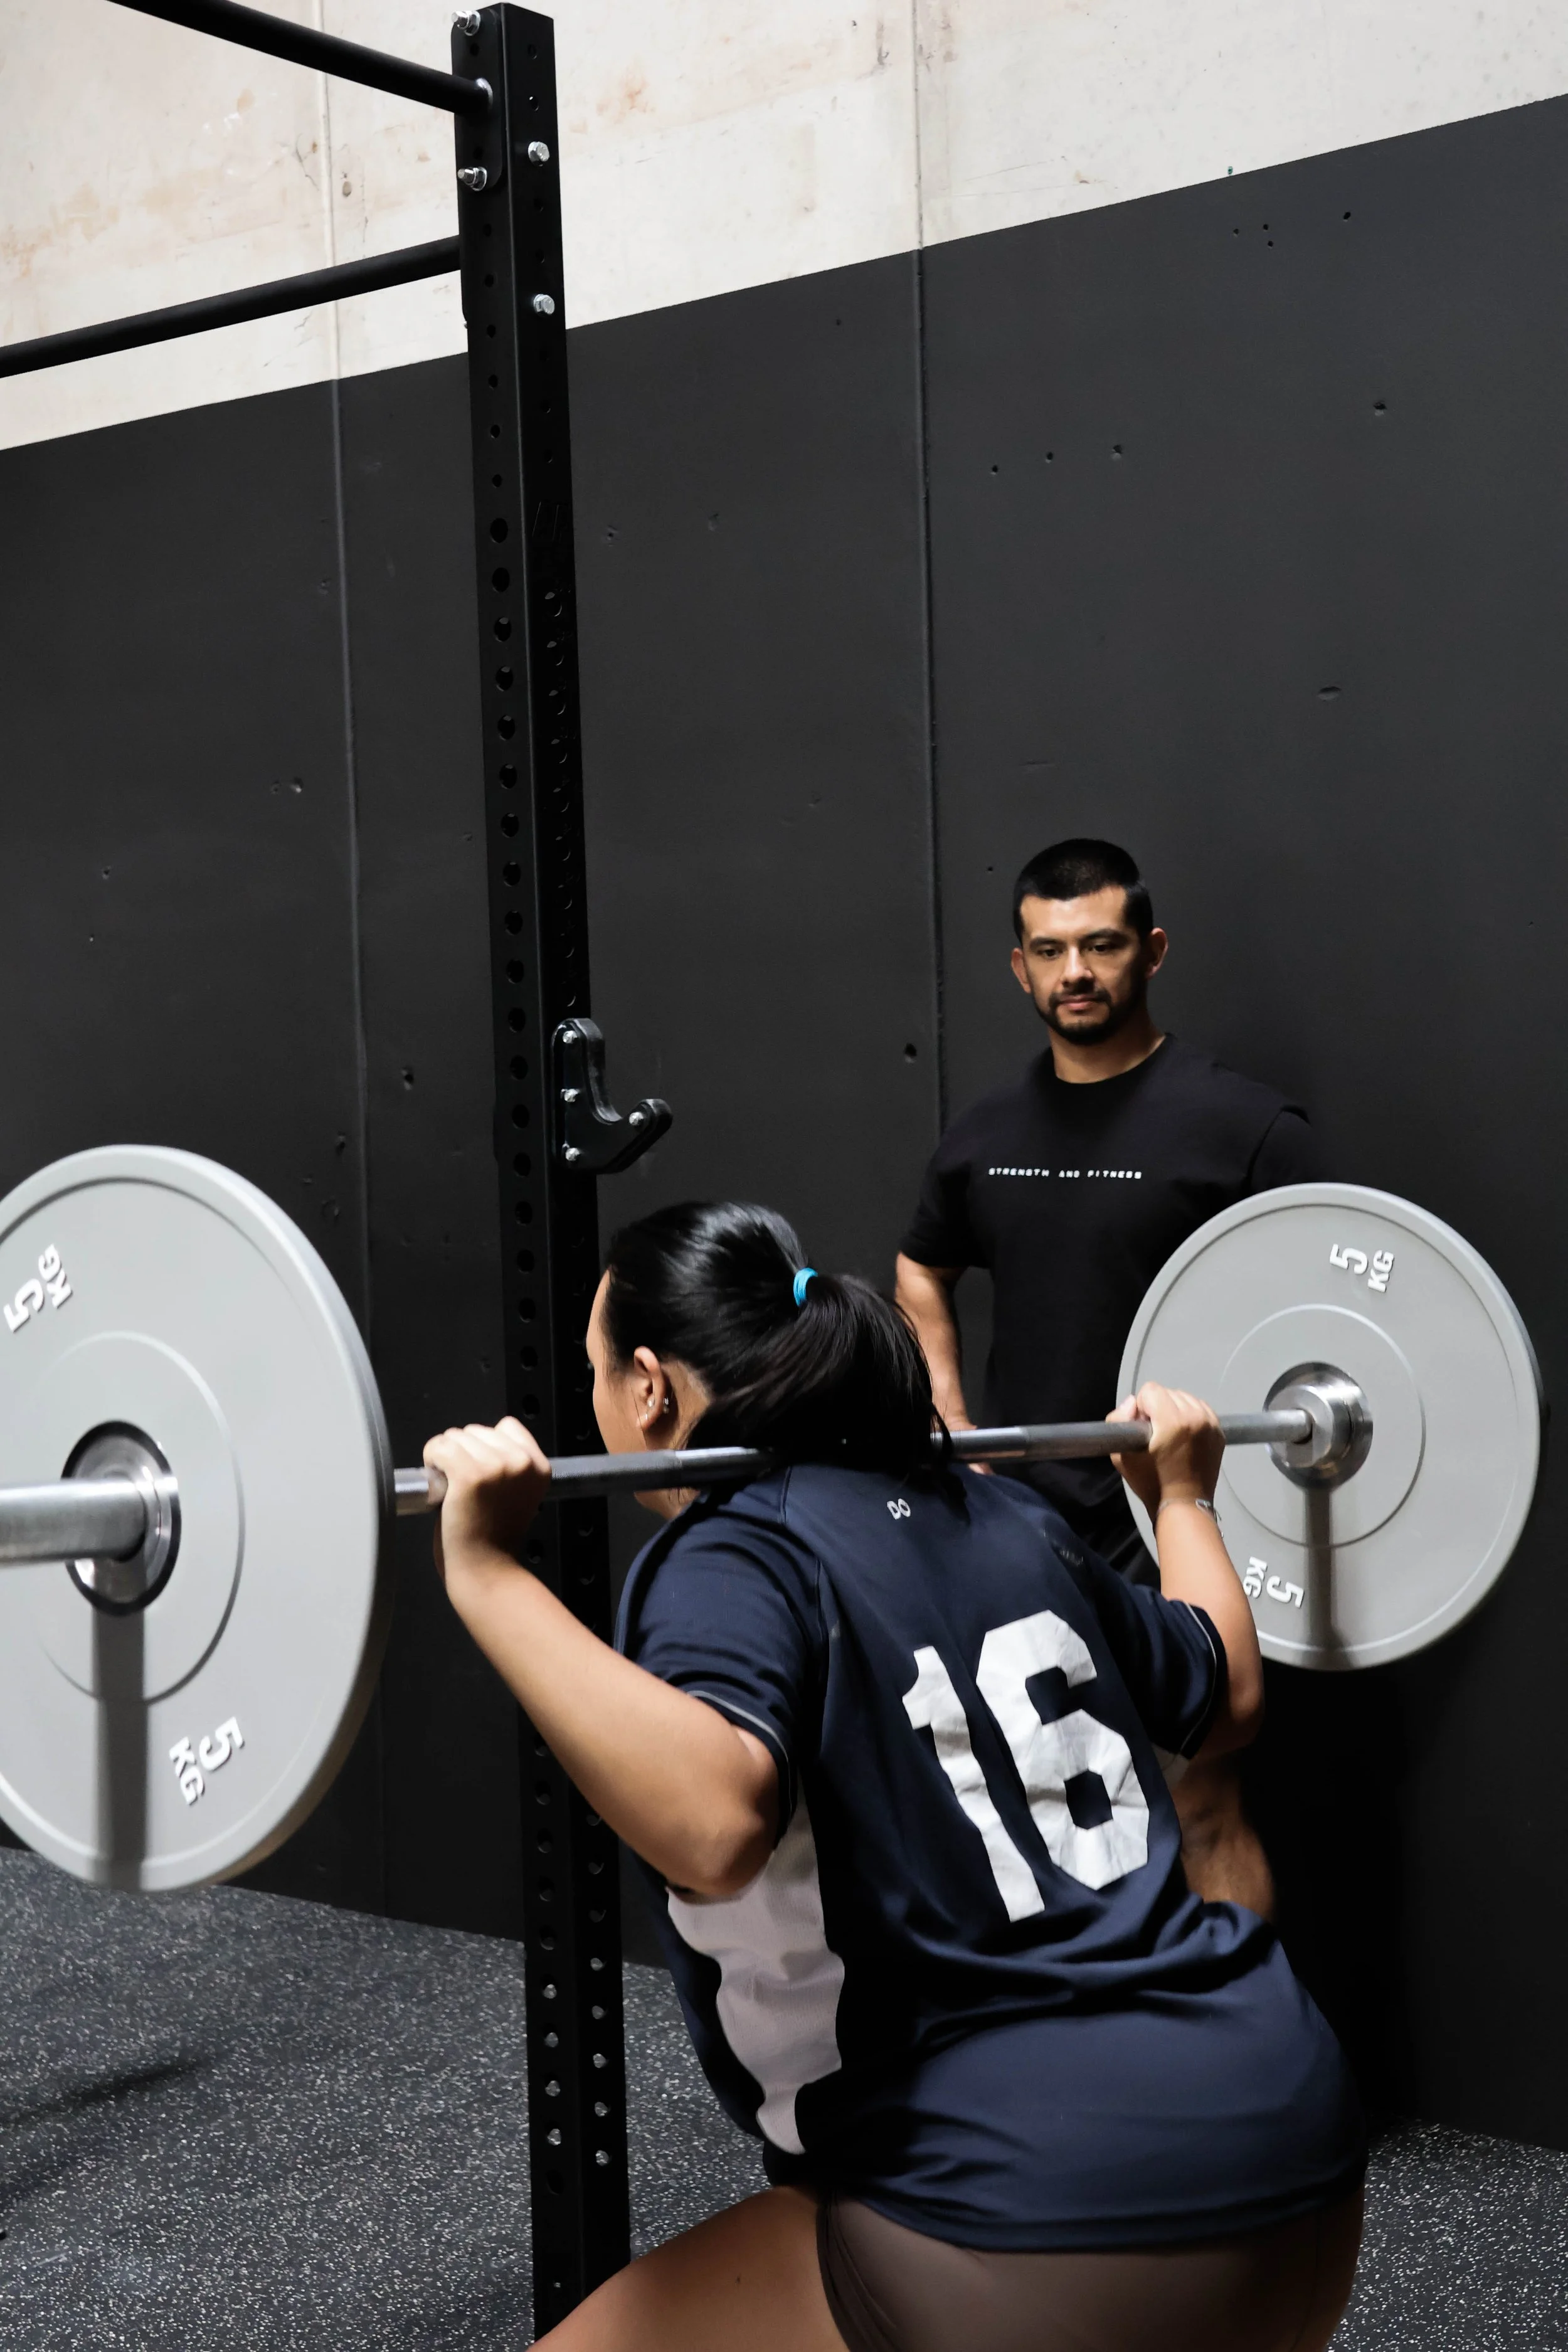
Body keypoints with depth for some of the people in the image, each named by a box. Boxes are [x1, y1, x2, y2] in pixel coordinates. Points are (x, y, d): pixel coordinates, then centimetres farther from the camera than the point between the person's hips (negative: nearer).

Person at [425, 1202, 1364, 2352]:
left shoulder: (733, 1556, -7)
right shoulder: (1002, 1517, 14)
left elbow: (713, 1824, -27)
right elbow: (1230, 1697, 29)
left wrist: (488, 1575, -24)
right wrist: (1183, 1494, 44)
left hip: (1052, 2233, -8)